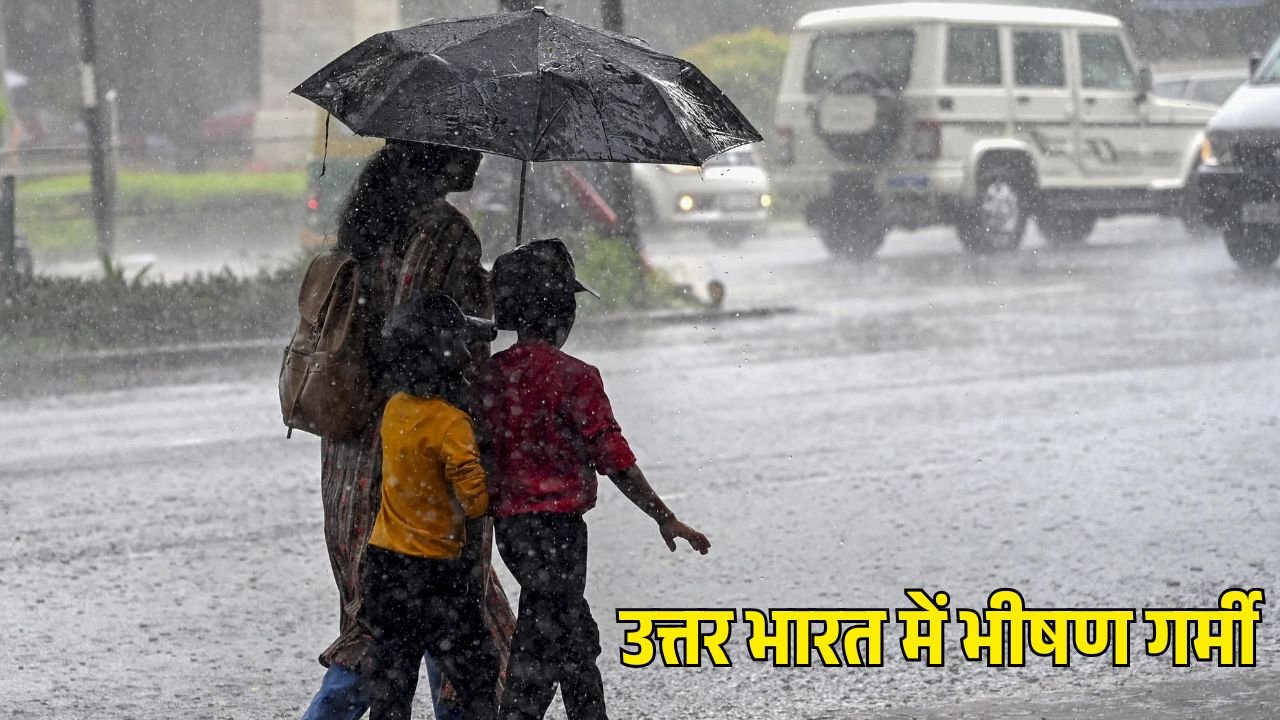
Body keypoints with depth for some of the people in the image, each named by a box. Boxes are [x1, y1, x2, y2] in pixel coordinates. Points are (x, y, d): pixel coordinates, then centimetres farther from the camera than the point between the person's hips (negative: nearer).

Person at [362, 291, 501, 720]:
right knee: (476, 675, 5)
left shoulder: (395, 408, 3)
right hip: (434, 570, -7)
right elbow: (476, 501, -20)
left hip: (382, 563, 7)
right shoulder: (450, 423, -19)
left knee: (390, 684, 11)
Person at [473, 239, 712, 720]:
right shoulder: (573, 377, -14)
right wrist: (664, 518, -5)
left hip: (509, 523, 8)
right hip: (556, 526, -7)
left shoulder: (490, 374, 5)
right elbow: (614, 457, -14)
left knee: (578, 642, 20)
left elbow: (480, 454, 10)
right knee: (539, 655, -5)